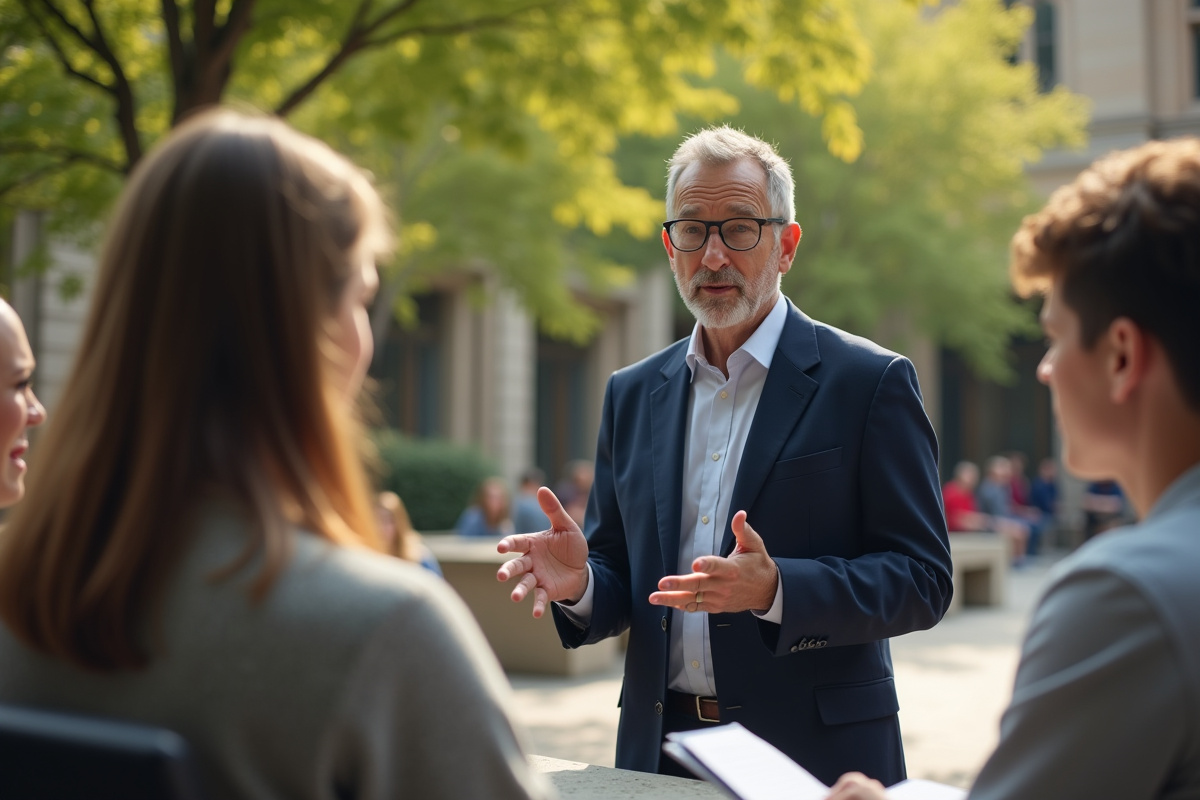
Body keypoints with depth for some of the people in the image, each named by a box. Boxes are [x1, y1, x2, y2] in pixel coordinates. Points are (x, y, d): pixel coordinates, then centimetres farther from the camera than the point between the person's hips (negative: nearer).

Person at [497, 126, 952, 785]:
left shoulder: (870, 382, -7)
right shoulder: (632, 394, 8)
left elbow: (923, 581, -10)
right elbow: (623, 583, 11)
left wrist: (775, 589, -25)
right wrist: (579, 583, -12)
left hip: (813, 756, -3)